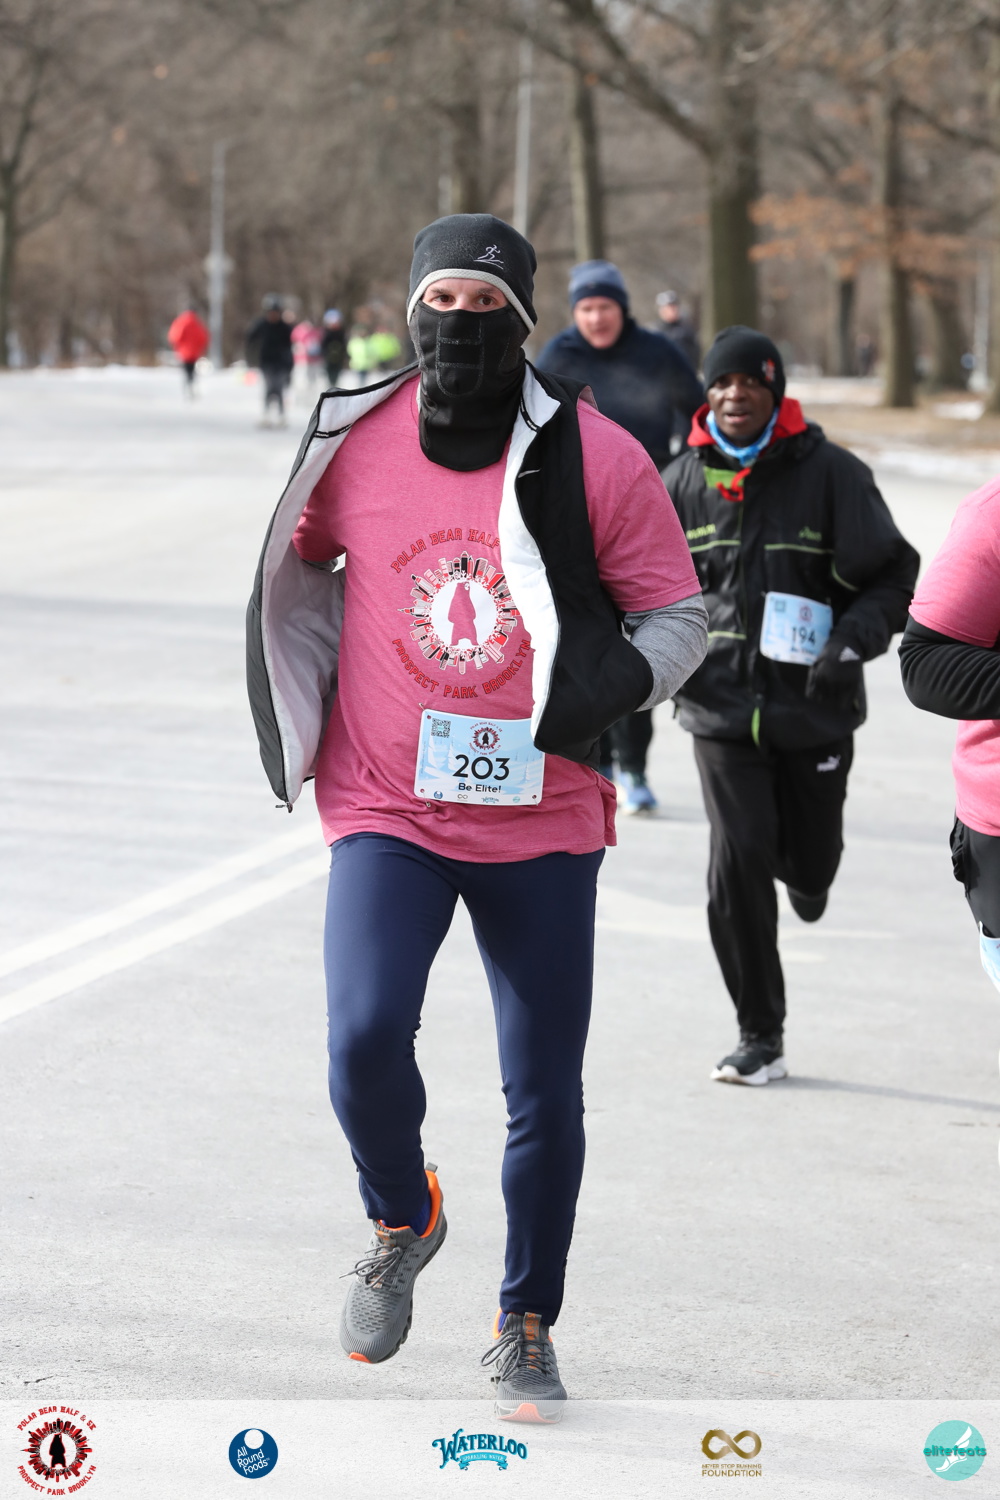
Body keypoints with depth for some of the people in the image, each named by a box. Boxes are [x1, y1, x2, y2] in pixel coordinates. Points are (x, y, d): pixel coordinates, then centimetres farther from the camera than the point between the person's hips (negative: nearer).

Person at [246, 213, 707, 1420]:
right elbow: (302, 564, 19)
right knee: (366, 1037, -21)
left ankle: (526, 1329, 27)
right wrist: (303, 717, 11)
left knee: (544, 1094, 6)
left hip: (542, 818, 0)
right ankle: (400, 1221, 11)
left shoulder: (595, 457, -6)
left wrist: (618, 679, -20)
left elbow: (677, 611, 0)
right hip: (386, 810, 0)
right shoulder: (354, 446, -1)